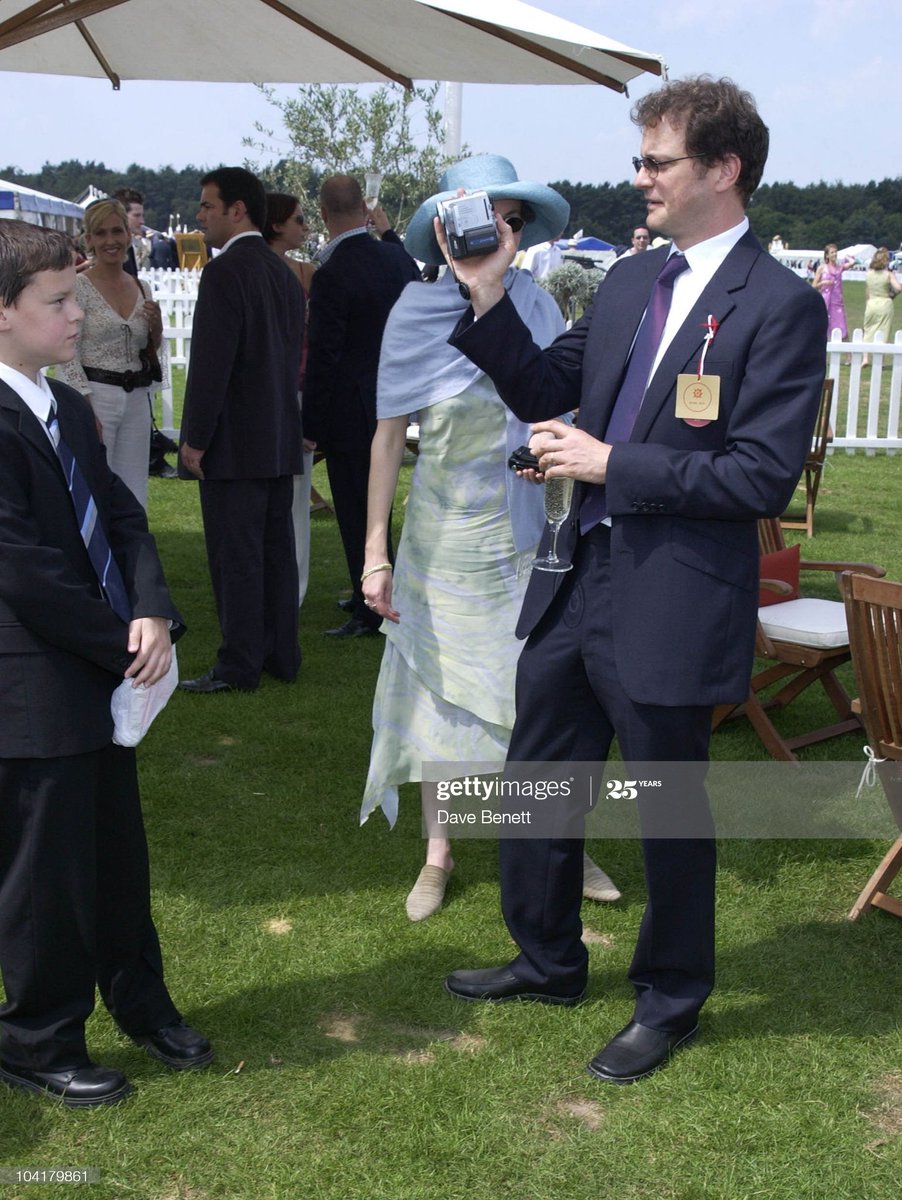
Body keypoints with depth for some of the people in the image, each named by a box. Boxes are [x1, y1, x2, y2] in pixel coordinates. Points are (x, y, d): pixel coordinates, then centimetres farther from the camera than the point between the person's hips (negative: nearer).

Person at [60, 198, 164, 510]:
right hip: (94, 395, -6)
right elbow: (69, 355, -9)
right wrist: (86, 412, -17)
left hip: (137, 399, 6)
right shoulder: (78, 287, -6)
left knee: (134, 499, 9)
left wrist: (156, 327, -2)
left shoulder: (141, 288, 11)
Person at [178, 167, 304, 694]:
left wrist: (195, 439, -14)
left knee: (236, 557, -3)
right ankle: (282, 653, 21)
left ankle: (239, 666, 3)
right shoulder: (284, 272, 13)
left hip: (234, 443, -9)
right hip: (281, 437, 9)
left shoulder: (224, 273, -15)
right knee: (277, 550, 13)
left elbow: (212, 363, -19)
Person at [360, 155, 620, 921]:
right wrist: (375, 552, -6)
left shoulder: (536, 305, 0)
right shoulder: (415, 312, -5)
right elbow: (389, 435, -3)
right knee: (443, 686, 8)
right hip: (446, 533, -1)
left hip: (529, 530, 1)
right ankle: (439, 852, 23)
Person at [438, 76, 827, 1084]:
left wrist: (612, 463, -18)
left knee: (671, 810, 10)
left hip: (673, 605, -7)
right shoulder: (628, 281, 8)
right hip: (576, 583, 8)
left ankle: (669, 1001, 34)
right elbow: (544, 391, 15)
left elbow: (763, 478, -20)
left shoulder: (779, 307, -14)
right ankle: (547, 961, 42)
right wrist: (488, 298, 1)